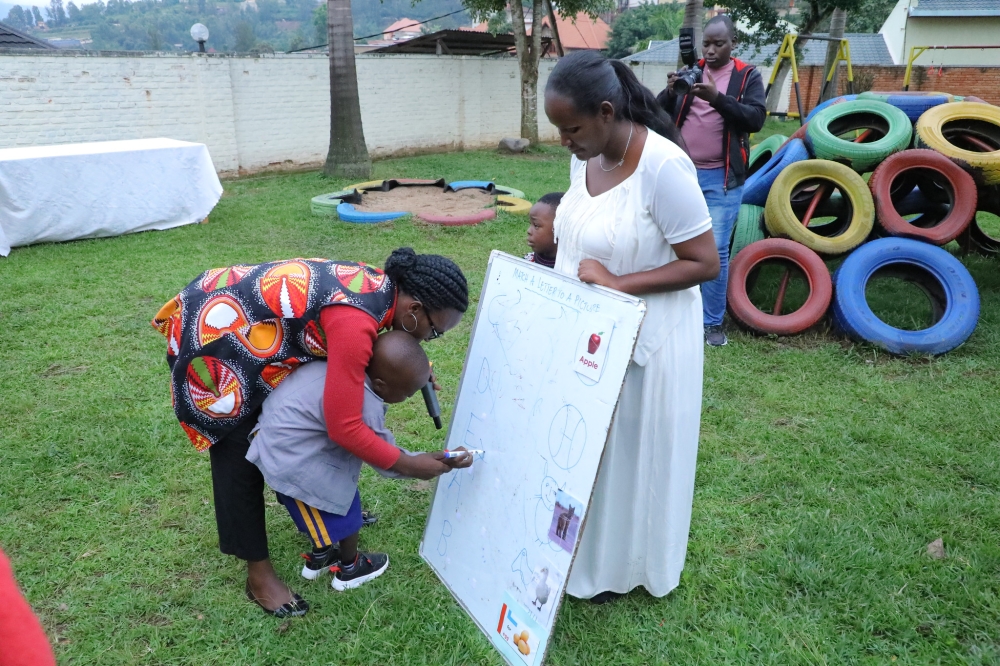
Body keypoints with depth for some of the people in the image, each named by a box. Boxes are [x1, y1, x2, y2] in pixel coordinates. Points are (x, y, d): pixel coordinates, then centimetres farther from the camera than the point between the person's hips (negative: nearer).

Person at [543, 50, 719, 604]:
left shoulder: (663, 167, -25)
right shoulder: (585, 156, -1)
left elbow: (705, 263, -21)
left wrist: (617, 283, -26)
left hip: (644, 339, -7)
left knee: (631, 448, 11)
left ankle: (623, 567, 35)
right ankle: (588, 549, 41)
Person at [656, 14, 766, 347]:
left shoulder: (747, 76, 2)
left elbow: (756, 118, -12)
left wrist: (718, 98, -25)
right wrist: (670, 92, -18)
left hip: (721, 178, -3)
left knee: (715, 250, -5)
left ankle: (713, 322, 6)